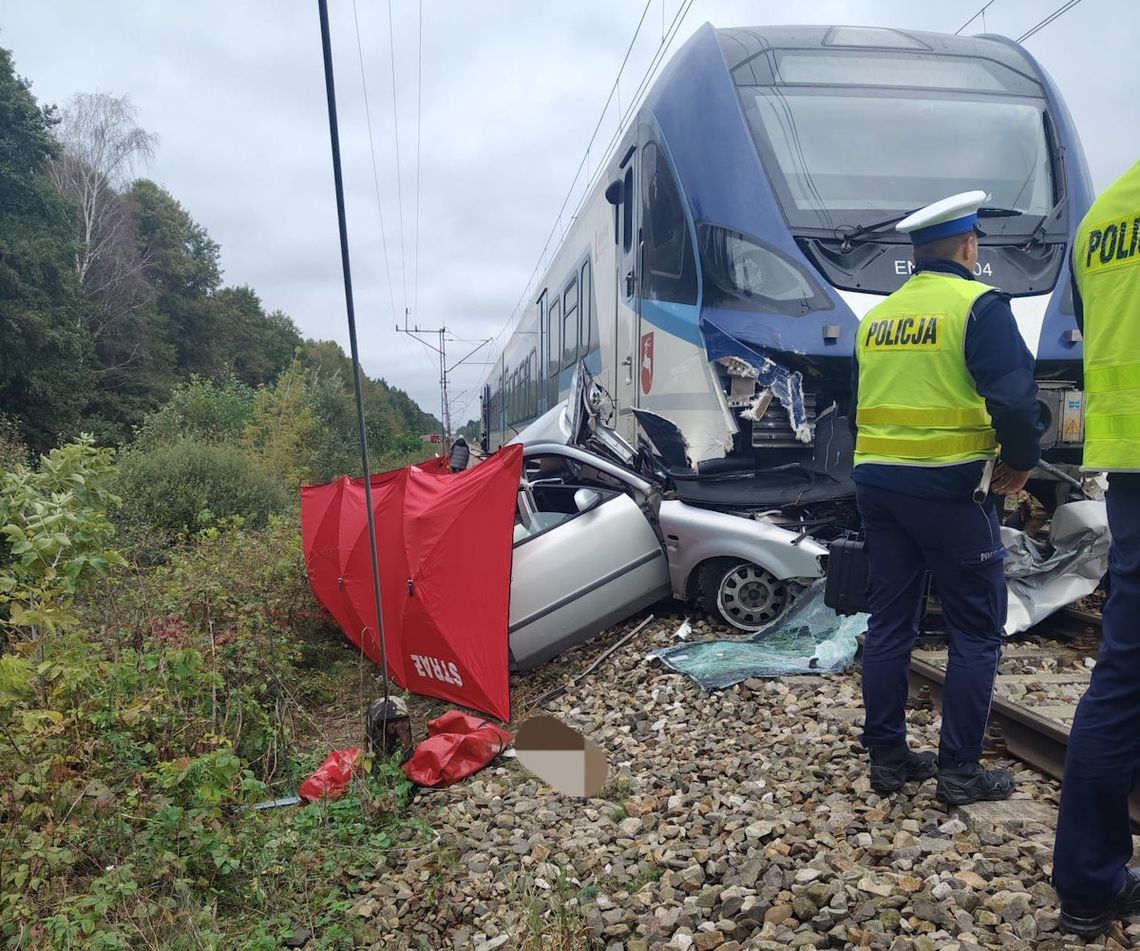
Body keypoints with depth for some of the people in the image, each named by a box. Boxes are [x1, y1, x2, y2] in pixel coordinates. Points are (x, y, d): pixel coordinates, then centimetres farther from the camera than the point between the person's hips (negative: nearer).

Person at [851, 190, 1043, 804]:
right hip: (948, 487, -6)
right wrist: (1021, 460, -2)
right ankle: (959, 771, 9)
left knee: (889, 622, 11)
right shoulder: (979, 305, -8)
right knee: (975, 629, 5)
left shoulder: (876, 318, 12)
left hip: (877, 483, 6)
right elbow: (1014, 398, -18)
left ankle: (887, 758, 19)